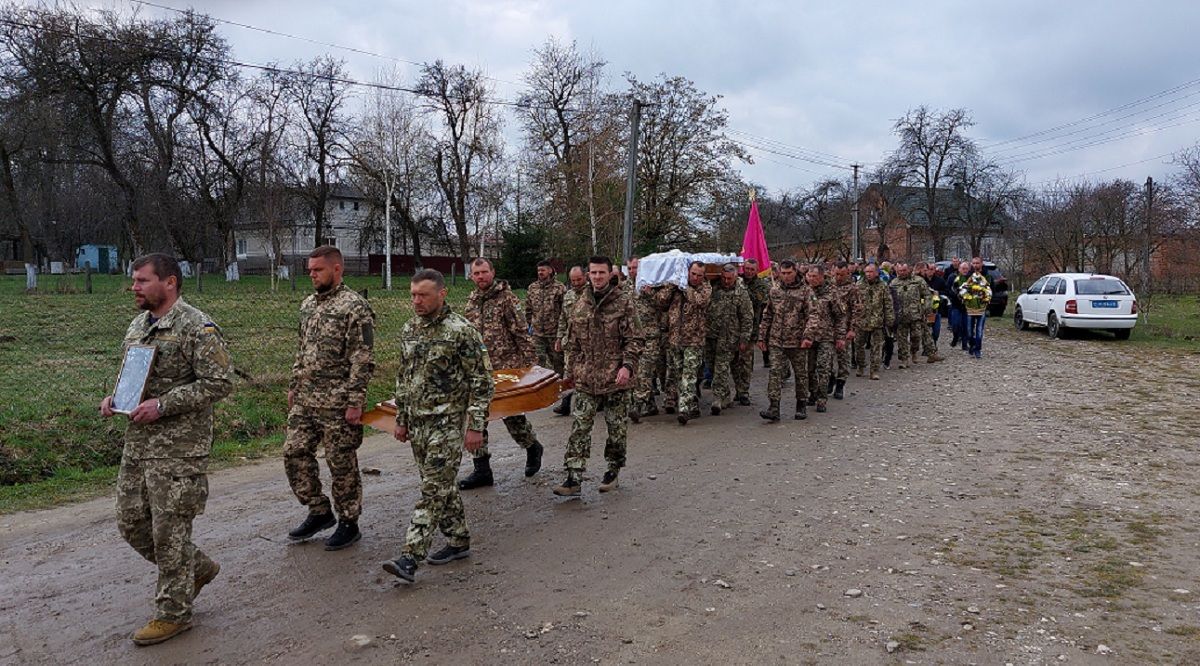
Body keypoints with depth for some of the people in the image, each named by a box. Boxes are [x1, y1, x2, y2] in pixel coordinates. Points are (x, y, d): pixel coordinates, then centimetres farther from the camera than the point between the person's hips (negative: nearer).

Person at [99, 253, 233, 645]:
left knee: (170, 531, 0)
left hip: (179, 448, -9)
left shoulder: (197, 328, -14)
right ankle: (197, 568, 34)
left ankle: (173, 613, 18)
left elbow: (219, 383, -19)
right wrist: (114, 398, 5)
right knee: (131, 523, 14)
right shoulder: (138, 325, 13)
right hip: (137, 442, 9)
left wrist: (163, 404, -23)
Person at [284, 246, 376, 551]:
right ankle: (319, 512, 26)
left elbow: (362, 360, -16)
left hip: (337, 403, -8)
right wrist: (294, 387, 17)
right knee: (294, 453, 9)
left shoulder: (354, 306, -13)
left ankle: (349, 524, 18)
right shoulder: (308, 305, 12)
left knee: (341, 463, 2)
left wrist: (355, 402, -19)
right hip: (305, 400, 8)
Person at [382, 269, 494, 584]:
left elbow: (481, 382, -12)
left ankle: (409, 558, -9)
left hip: (447, 422, -7)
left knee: (434, 489, -7)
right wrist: (401, 419, 16)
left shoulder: (462, 331, -12)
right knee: (441, 486, 14)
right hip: (418, 423, 7)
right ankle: (459, 540, 28)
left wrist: (476, 426, -15)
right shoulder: (409, 330, 9)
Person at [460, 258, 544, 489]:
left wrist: (529, 363, -14)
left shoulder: (506, 297, -8)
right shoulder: (472, 301, 12)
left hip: (506, 368, -6)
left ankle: (533, 447, 31)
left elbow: (521, 332, -11)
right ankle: (481, 470, 10)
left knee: (511, 413, 1)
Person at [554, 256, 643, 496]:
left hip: (615, 377, -3)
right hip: (586, 377, 3)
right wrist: (572, 370, 18)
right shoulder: (580, 304, 8)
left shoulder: (624, 301, -5)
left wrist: (627, 365, -20)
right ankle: (574, 479, 0)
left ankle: (612, 472, 26)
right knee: (580, 427, -2)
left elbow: (634, 339, -7)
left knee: (617, 428, 8)